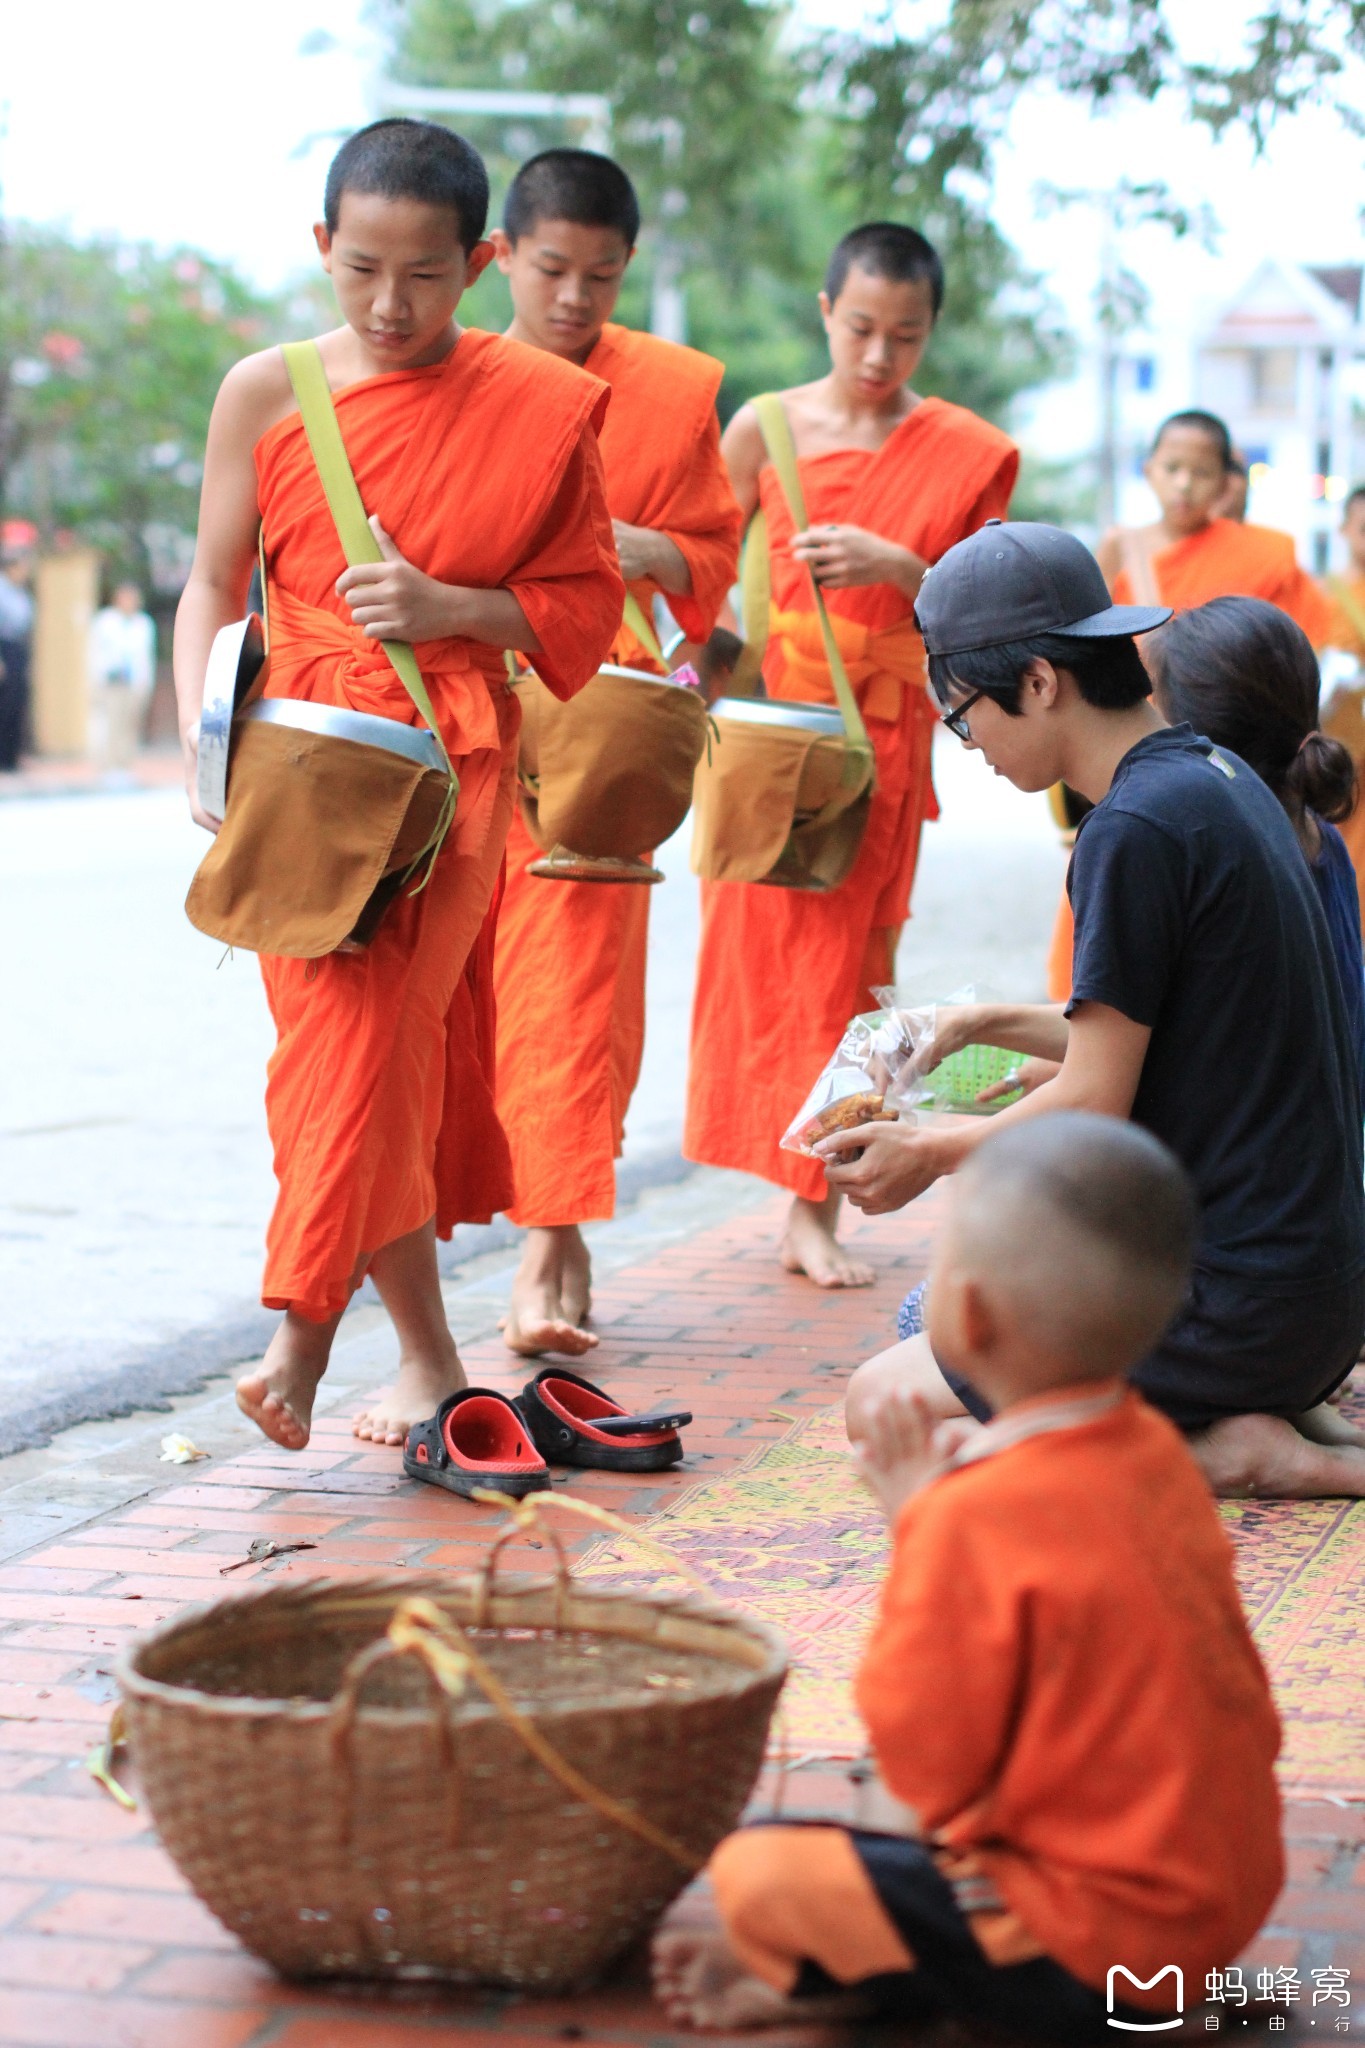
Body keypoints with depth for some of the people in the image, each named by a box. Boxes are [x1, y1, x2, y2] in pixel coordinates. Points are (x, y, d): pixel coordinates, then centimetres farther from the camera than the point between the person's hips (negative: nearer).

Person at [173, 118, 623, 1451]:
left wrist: (451, 609, -13)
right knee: (392, 1043, 4)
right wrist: (203, 745, -6)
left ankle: (304, 1338, -7)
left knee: (361, 1032, -14)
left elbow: (585, 600, 4)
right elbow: (214, 588, 8)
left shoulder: (537, 408, 0)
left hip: (450, 764, -2)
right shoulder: (266, 395, 4)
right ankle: (426, 1356, 14)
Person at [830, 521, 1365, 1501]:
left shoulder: (1137, 829, -19)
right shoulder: (1223, 777, 10)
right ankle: (1280, 1420, 10)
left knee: (885, 1405, -5)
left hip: (1231, 1300, -10)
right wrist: (989, 1024, 24)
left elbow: (1092, 1109, -16)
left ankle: (1224, 1453, -9)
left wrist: (930, 1153, 0)